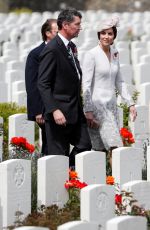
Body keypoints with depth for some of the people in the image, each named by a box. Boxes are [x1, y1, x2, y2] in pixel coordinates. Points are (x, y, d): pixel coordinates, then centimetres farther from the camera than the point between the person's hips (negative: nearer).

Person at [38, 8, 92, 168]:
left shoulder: (71, 47, 13)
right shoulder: (52, 50, -15)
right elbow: (43, 84, -19)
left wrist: (81, 108, 16)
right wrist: (54, 110, -26)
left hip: (75, 111, 9)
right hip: (59, 113, -9)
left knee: (84, 146, 6)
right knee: (59, 155, -3)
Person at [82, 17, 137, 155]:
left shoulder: (115, 54, 11)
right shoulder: (91, 55, -9)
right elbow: (86, 85, -11)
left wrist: (130, 103, 14)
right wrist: (88, 111, -16)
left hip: (112, 106, 7)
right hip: (97, 106, -7)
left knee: (103, 149, 3)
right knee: (115, 147, -15)